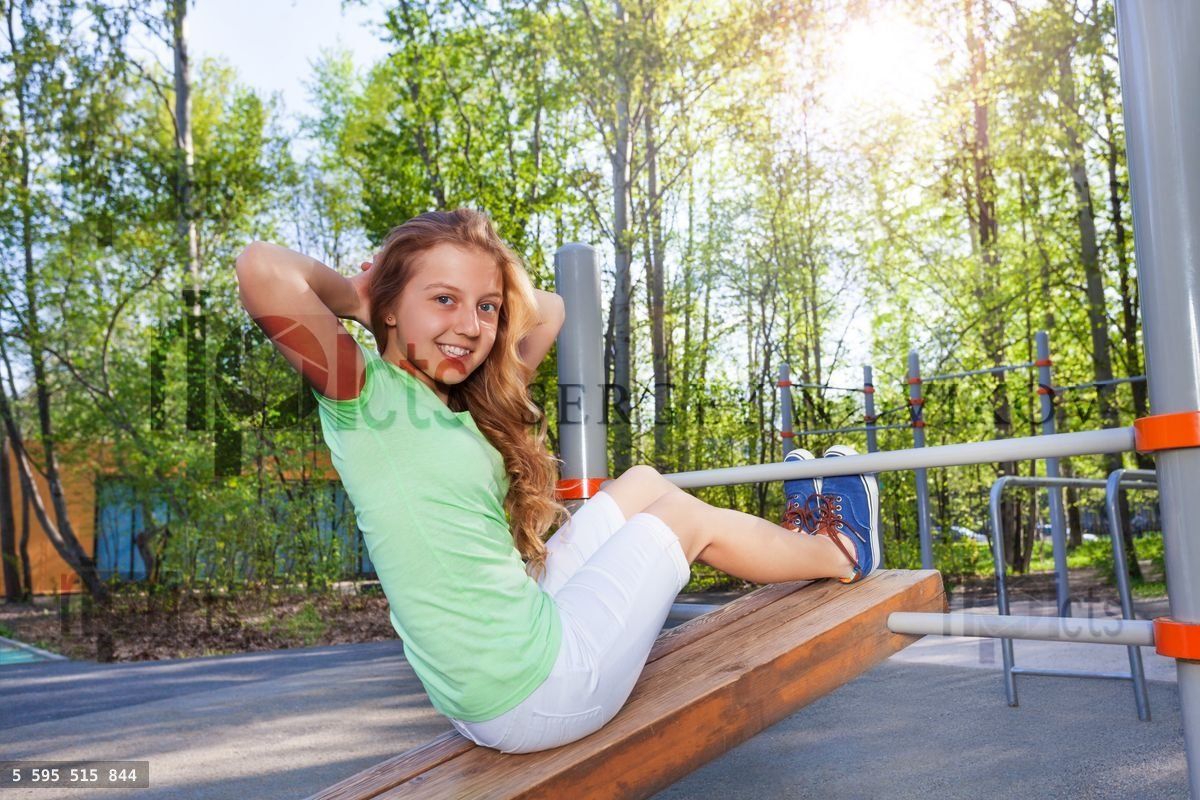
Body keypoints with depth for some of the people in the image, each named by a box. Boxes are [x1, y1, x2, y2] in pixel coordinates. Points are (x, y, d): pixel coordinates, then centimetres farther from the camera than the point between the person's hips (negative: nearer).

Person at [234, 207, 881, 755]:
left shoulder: (465, 402, 7)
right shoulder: (362, 392, -15)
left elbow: (547, 311, 20)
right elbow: (263, 271, -32)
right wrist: (357, 298, -13)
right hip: (531, 696, -8)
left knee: (642, 485, 16)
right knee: (685, 515, 8)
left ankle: (797, 541, 40)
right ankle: (840, 552, 35)